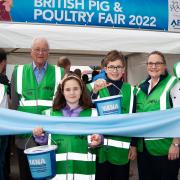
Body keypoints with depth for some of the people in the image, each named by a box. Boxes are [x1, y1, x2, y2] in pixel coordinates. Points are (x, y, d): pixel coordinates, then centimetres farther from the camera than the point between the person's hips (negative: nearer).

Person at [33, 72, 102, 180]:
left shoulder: (92, 113, 6)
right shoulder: (51, 113, 8)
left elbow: (97, 137, 7)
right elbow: (45, 140, 12)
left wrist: (97, 140, -15)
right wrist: (39, 135, -8)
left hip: (83, 168, 0)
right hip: (58, 168, 1)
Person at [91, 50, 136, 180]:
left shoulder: (129, 90, 3)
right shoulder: (97, 87, 1)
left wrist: (134, 145, 7)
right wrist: (95, 91, -26)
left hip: (122, 146, 1)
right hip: (100, 146, -1)